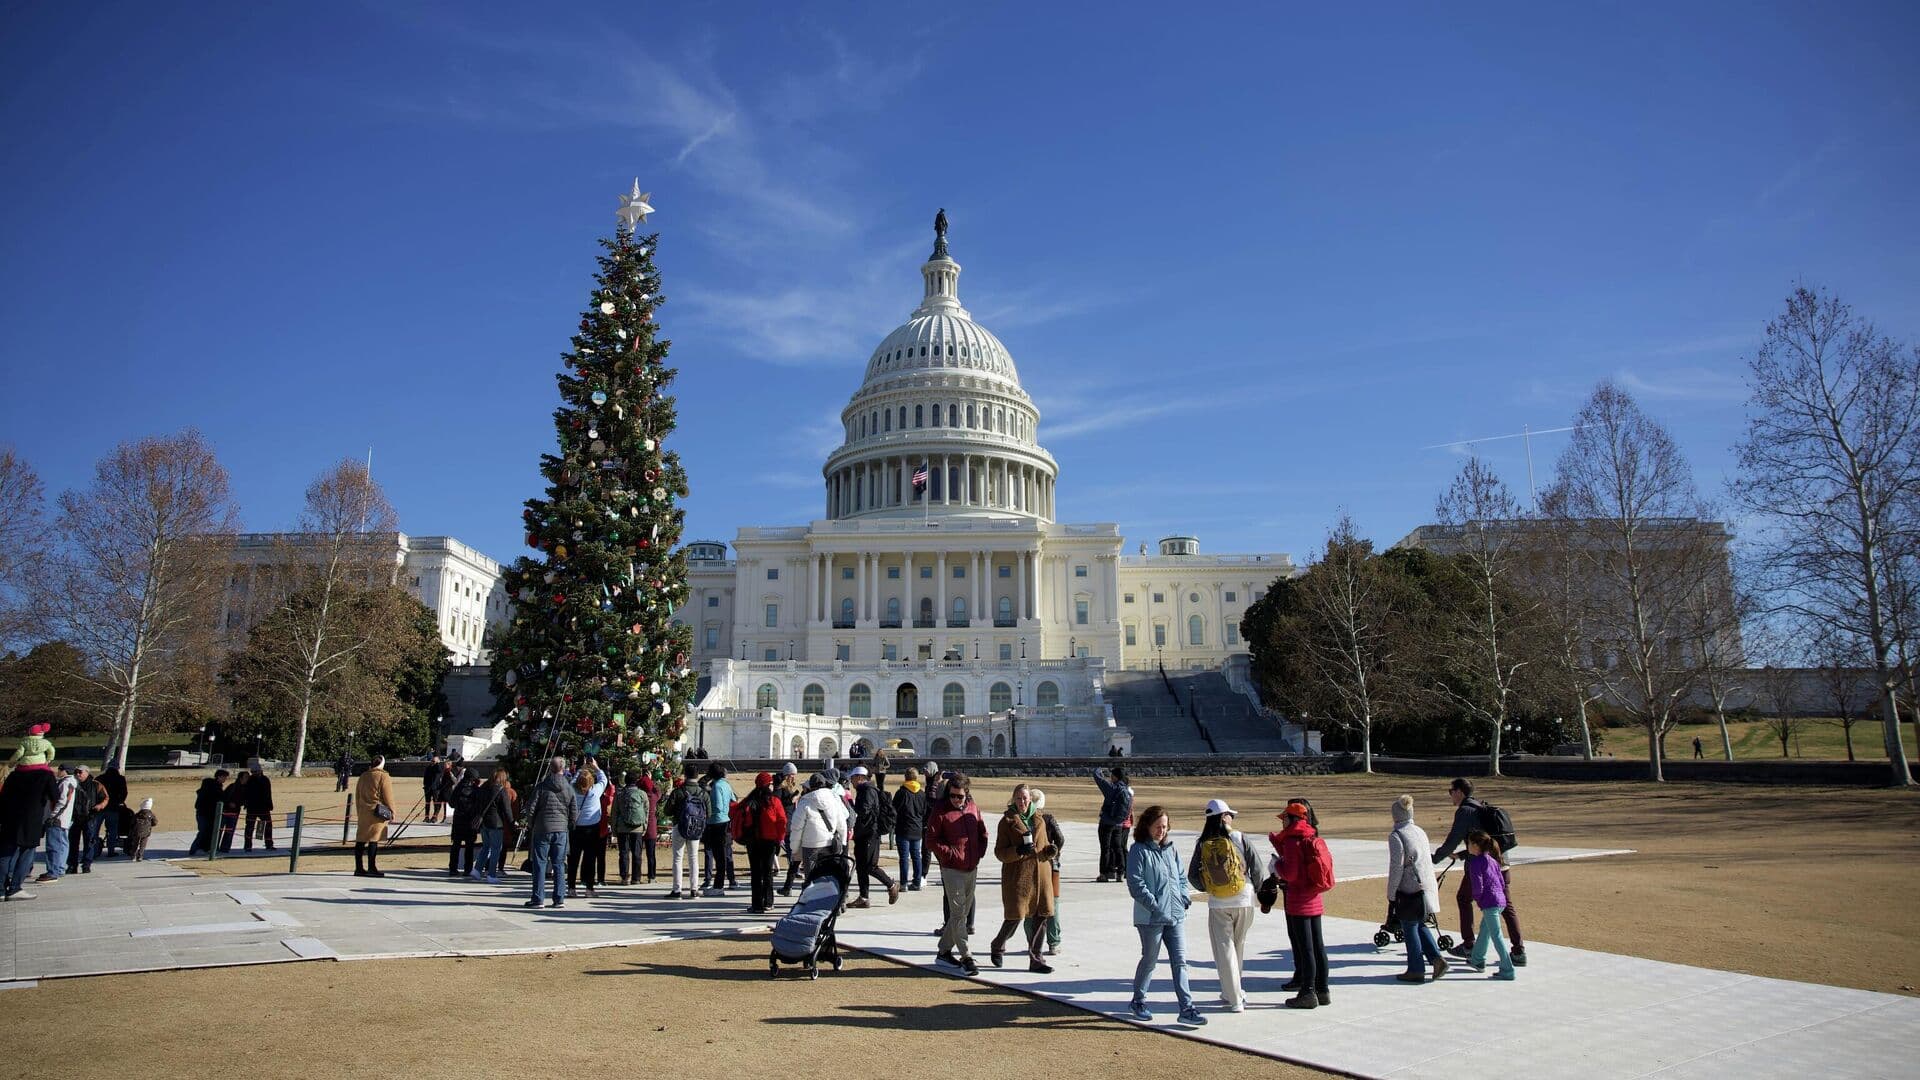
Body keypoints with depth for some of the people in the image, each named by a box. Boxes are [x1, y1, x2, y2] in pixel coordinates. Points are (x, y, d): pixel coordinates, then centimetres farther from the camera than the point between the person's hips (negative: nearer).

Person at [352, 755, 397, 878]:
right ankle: (372, 868, -5)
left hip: (363, 812, 6)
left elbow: (357, 795, 17)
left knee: (361, 840, 8)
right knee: (373, 840, -5)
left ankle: (358, 868, 13)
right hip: (377, 813, -6)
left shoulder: (363, 776, 12)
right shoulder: (383, 777, -8)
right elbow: (387, 796, -9)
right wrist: (392, 811, 1)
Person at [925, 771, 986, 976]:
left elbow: (983, 833, 17)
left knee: (962, 912, 12)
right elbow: (931, 841, -9)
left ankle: (944, 950, 25)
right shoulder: (940, 812, -9)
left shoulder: (973, 808, 6)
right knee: (958, 913, -7)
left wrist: (979, 853, 5)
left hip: (972, 868, 6)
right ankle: (966, 957, -4)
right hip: (952, 870, -6)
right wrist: (951, 854, -14)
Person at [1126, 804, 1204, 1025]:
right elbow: (1136, 884, -14)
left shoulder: (1170, 848, 13)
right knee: (1150, 960, 7)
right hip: (1151, 917, -6)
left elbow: (1181, 876, 21)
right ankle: (1137, 1002, 26)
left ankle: (1187, 1009, 4)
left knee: (1180, 961, 2)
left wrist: (1184, 898, 6)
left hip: (1176, 915, 6)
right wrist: (1155, 905, -17)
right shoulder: (1139, 850, -8)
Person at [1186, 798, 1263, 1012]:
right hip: (1244, 900, 0)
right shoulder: (1239, 838, -6)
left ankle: (1235, 1000, 2)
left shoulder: (1202, 844, -3)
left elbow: (1192, 876, -2)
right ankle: (1231, 992, 29)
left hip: (1217, 905, 0)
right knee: (1239, 947, 18)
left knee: (1224, 949, 6)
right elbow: (1257, 866, -5)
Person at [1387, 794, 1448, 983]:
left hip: (1410, 890, -7)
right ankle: (1436, 957, 10)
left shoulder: (1396, 836, -14)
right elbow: (1428, 859, 15)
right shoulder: (1420, 831, 8)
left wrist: (1391, 894, -7)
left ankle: (1416, 970, 11)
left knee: (1410, 928, 5)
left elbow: (1396, 867, -15)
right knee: (1421, 925, 21)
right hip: (1427, 886, 7)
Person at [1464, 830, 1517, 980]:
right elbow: (1502, 882, 15)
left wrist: (1477, 899, 2)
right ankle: (1478, 959, 37)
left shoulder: (1475, 863, -13)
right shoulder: (1491, 860, 13)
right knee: (1484, 929, 23)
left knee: (1496, 936, -5)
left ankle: (1507, 971, -4)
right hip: (1500, 900, 10)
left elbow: (1478, 887, -16)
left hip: (1489, 903, -10)